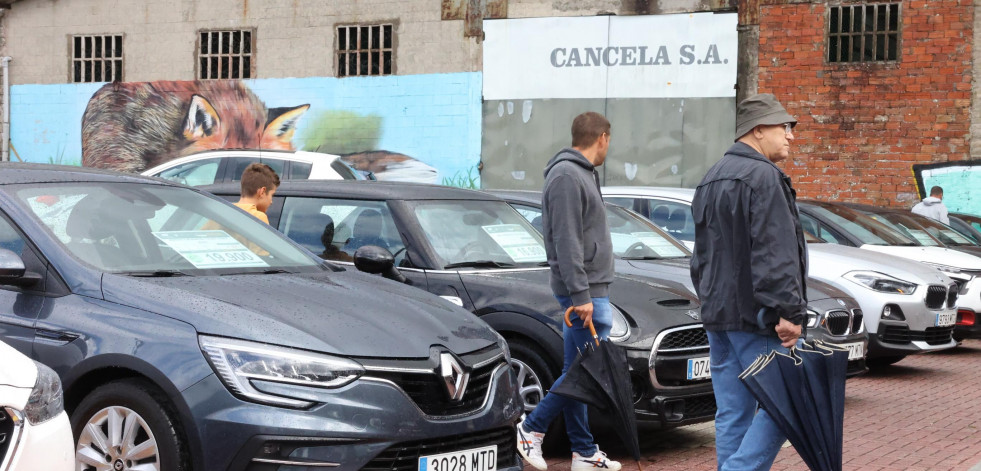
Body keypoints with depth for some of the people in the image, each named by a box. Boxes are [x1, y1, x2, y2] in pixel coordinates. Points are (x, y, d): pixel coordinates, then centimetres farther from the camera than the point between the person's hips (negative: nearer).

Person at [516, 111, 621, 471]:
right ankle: (533, 428, -1)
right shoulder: (567, 176, -14)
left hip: (590, 289, 11)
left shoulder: (582, 174, 18)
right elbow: (566, 242, -19)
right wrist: (581, 294, -21)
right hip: (584, 290, -11)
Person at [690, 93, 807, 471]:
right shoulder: (763, 177, -13)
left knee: (732, 414, 9)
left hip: (717, 316, 9)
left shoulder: (711, 180, 19)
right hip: (756, 318, -9)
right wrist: (787, 311, -21)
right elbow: (774, 255, -20)